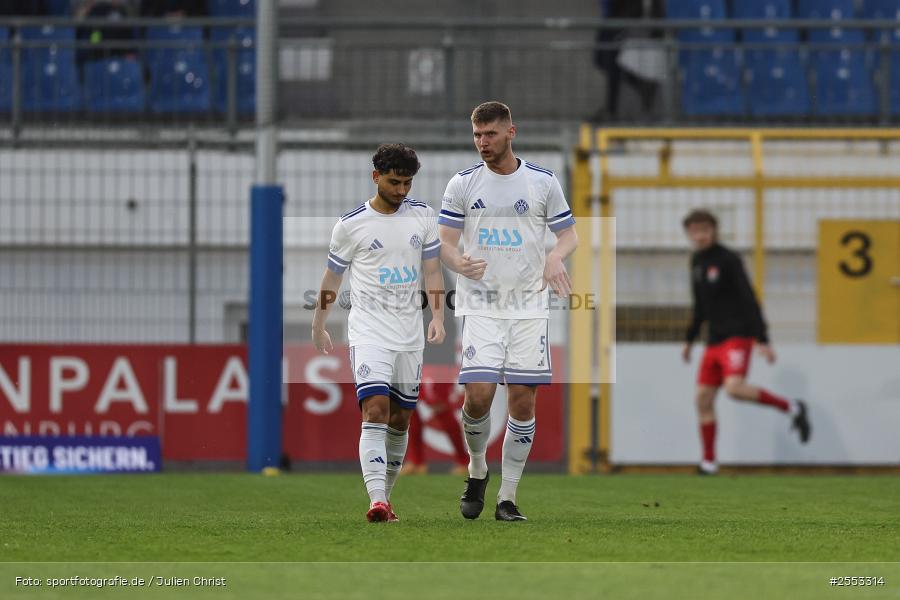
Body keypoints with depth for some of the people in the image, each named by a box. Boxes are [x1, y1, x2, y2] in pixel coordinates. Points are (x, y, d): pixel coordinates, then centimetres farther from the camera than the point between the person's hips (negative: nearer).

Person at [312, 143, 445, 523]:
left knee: (400, 419, 9)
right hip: (369, 331, -4)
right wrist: (318, 327, 14)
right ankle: (377, 501, -28)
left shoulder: (422, 217, 6)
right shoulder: (351, 225, -4)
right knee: (376, 411, -19)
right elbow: (332, 277, 7)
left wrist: (437, 317, -3)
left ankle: (385, 495, 24)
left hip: (410, 334, 4)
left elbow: (432, 270, 10)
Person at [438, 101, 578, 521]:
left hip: (529, 305, 1)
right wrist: (460, 262, -20)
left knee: (523, 401, -2)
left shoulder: (542, 182, 3)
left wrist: (556, 258, -14)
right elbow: (444, 243, 3)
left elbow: (568, 234, 9)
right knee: (478, 393, -15)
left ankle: (508, 498, 7)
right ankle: (477, 472, 13)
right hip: (480, 305, -1)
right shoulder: (462, 184, 3)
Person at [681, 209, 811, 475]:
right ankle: (709, 463, 9)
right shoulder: (697, 262, 13)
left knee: (734, 387, -28)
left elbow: (749, 300, -15)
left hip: (737, 336, -8)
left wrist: (762, 340, -21)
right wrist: (689, 340, 26)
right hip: (714, 341, 8)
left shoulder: (728, 260, -10)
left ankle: (791, 408, -12)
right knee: (703, 398, 3)